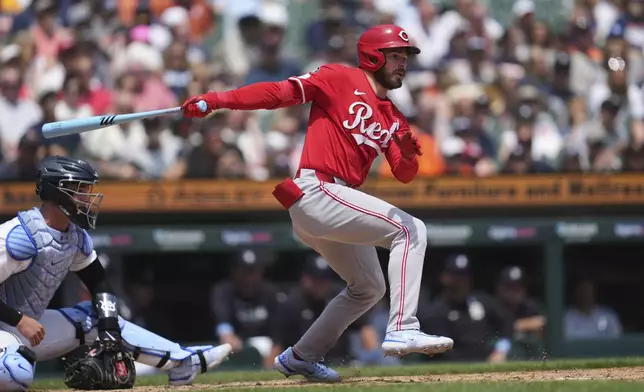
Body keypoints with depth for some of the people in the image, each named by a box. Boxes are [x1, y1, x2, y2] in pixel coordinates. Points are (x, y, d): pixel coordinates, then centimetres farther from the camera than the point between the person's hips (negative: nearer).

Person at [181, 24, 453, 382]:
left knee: (369, 288, 21)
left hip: (337, 202, 10)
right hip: (317, 190, -10)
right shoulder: (341, 79, -3)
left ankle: (301, 357, 29)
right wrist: (215, 100, -20)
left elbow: (404, 174, 11)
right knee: (411, 230, -18)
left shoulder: (393, 118, 18)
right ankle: (403, 330, -26)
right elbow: (281, 92, -11)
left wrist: (408, 155, -14)